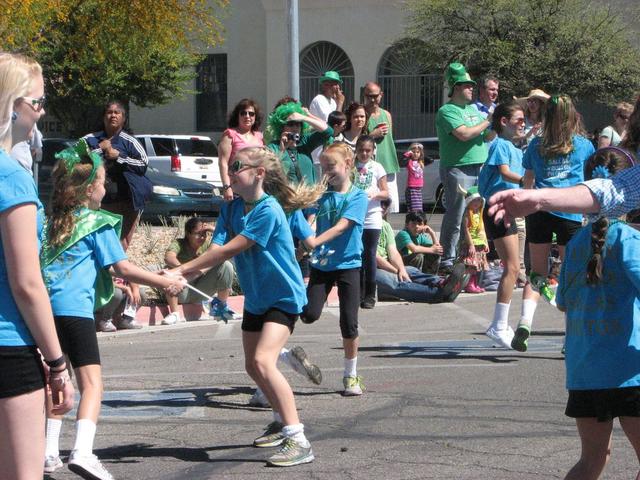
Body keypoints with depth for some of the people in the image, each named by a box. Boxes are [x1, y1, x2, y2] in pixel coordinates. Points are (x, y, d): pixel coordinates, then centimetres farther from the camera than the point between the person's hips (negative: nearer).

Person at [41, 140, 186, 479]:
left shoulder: (52, 219, 18)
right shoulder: (97, 223, 0)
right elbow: (122, 267, -3)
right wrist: (166, 283, 3)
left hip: (45, 307, 7)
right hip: (74, 308, -7)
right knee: (91, 382, -9)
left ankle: (49, 452, 21)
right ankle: (82, 452, -26)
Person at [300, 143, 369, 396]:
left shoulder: (357, 196, -7)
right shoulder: (322, 194, 6)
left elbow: (341, 226, -19)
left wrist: (314, 242, -31)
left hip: (348, 264, -3)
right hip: (321, 264, 3)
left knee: (349, 323, 0)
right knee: (310, 314, -15)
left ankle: (351, 375, 15)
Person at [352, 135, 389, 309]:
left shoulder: (377, 168, 2)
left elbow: (386, 193, 2)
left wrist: (375, 193, -18)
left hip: (372, 218, -1)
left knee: (370, 255, 0)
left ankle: (370, 295, 4)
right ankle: (359, 293, 13)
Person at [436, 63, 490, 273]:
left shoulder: (473, 109, 18)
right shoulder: (447, 111, -7)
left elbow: (486, 136, 25)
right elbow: (464, 134, -20)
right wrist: (488, 122, -10)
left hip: (479, 167, 8)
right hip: (457, 169, -8)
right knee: (456, 217, -6)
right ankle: (447, 260, -1)